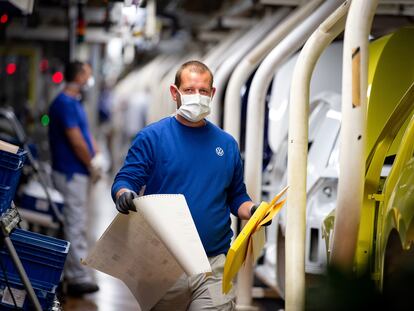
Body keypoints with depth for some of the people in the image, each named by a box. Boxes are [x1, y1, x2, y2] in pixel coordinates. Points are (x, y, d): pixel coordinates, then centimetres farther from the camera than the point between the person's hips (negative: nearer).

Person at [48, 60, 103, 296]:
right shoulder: (65, 104, -18)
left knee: (77, 225, 16)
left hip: (79, 172, 10)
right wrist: (91, 165, -9)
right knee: (76, 225, -6)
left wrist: (97, 156, 4)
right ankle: (79, 277, -3)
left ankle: (76, 274, 25)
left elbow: (87, 134, 18)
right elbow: (76, 140, -20)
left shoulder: (76, 103, 15)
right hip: (71, 173, -10)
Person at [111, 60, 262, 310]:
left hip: (214, 263, 2)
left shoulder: (226, 144, 12)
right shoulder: (152, 137, 1)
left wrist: (252, 211, -4)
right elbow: (125, 181, -4)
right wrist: (124, 195, -27)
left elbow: (236, 197, 17)